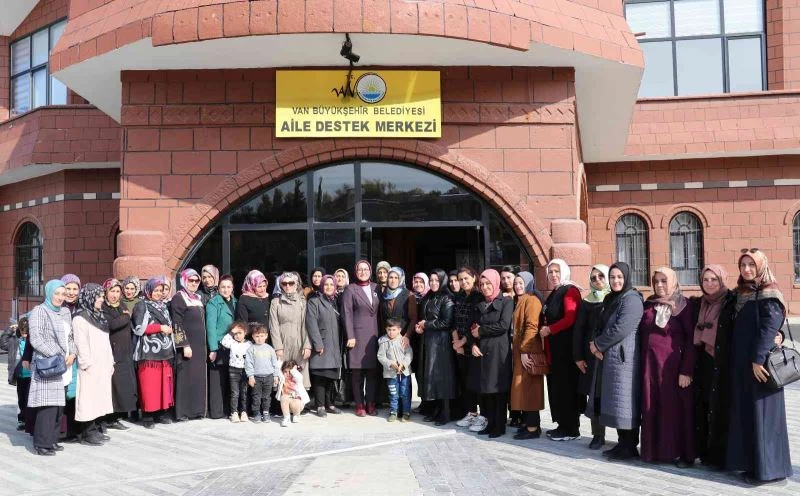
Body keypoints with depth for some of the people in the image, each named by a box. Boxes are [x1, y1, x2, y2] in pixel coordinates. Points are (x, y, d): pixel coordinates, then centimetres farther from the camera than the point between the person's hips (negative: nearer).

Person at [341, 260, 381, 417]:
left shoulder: (376, 288, 11)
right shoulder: (350, 289, 1)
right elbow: (347, 314, -4)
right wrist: (350, 336, -10)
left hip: (375, 335, 3)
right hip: (358, 335, -3)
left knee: (372, 371, 5)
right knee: (358, 372, 1)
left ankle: (370, 403, 12)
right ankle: (359, 405, 8)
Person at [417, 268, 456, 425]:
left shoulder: (447, 299, -8)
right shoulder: (427, 299, 13)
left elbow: (446, 322, -16)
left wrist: (426, 325, -8)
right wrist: (419, 327, 0)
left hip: (441, 341, -7)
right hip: (428, 341, 7)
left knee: (441, 374, -3)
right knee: (430, 375, 7)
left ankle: (445, 413, 4)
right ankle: (436, 410, 15)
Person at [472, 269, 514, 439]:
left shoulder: (506, 302, -2)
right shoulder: (481, 305, 16)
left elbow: (503, 325, -14)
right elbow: (475, 328, 13)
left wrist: (481, 331, -7)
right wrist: (474, 344, -5)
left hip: (500, 350, -5)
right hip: (483, 350, 5)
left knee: (499, 387, -2)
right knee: (486, 388, 6)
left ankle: (500, 426, 4)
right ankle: (490, 423, 15)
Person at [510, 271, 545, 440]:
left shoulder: (531, 300, -11)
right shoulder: (519, 301, 18)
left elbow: (532, 327, -19)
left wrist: (525, 351, -23)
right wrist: (518, 349, 13)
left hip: (528, 351, -9)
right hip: (519, 350, 9)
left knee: (528, 388, -7)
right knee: (523, 388, 12)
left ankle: (533, 427, -3)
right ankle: (526, 422, 18)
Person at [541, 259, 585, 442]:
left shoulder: (570, 291, -9)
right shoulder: (553, 294, 18)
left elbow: (570, 319, -19)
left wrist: (549, 330, -11)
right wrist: (544, 330, 4)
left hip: (567, 346, -9)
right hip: (554, 346, 9)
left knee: (567, 386, -5)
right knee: (556, 386, 9)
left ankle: (571, 429, 3)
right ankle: (563, 425, 16)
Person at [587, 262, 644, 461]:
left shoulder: (632, 300, -12)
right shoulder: (610, 299, 16)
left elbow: (620, 330, -19)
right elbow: (601, 325, 16)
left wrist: (597, 344, -8)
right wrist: (596, 344, -3)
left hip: (623, 357, -9)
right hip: (608, 356, 9)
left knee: (623, 402, -4)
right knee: (614, 402, 11)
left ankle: (629, 447, 5)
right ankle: (623, 443, 18)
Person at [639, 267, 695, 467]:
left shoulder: (683, 306, -4)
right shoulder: (649, 305, 10)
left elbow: (691, 338, -7)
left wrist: (686, 370, -13)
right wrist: (642, 363, 7)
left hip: (672, 365, -4)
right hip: (650, 365, 4)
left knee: (676, 408, 1)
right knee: (652, 408, 7)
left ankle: (682, 453, 11)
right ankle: (654, 450, 17)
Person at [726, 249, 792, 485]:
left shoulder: (769, 295, -9)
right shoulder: (741, 292, 14)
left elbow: (768, 328, -18)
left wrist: (759, 359, -23)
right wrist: (746, 360, 12)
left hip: (760, 362, -8)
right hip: (742, 362, 8)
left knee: (762, 415, -3)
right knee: (746, 413, 10)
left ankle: (768, 468, 4)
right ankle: (751, 462, 18)